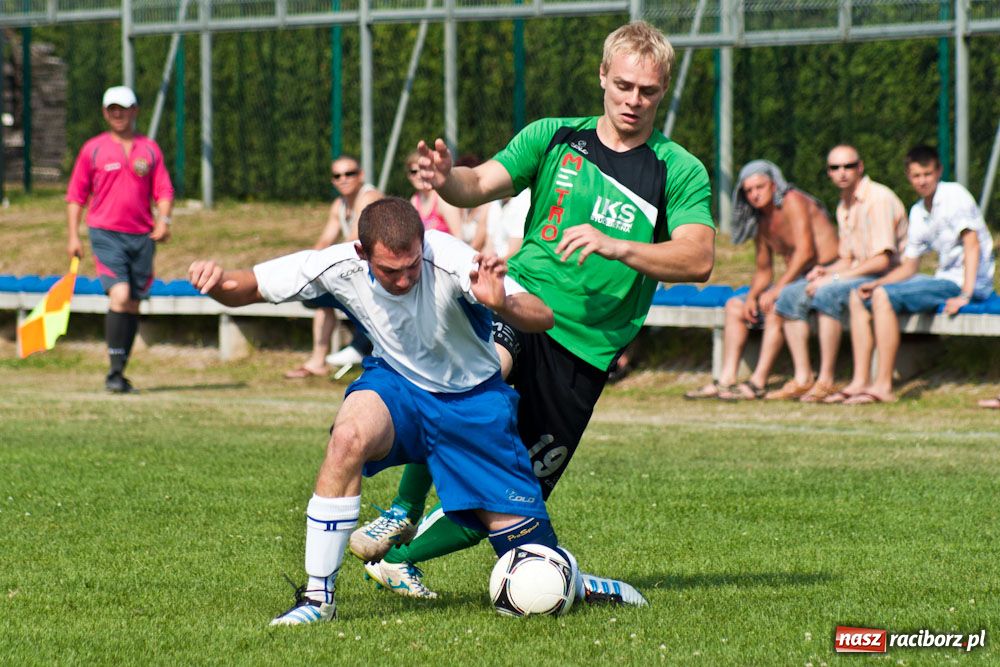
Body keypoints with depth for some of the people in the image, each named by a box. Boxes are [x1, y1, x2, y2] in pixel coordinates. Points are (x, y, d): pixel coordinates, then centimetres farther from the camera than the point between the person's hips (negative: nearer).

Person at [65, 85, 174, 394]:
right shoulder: (93, 149, 4)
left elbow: (164, 191, 8)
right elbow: (76, 195, 7)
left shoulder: (149, 149, 10)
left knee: (133, 305, 7)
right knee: (120, 295, -19)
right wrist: (73, 236, 0)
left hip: (142, 236, 3)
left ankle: (121, 372, 17)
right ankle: (114, 371, -17)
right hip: (106, 233, -3)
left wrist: (163, 220, -11)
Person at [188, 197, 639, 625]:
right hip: (397, 384, 1)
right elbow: (246, 289, -12)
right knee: (347, 438, -35)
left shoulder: (450, 261, -30)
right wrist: (219, 280, -35)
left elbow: (543, 318, -35)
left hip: (474, 400, -1)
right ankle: (318, 596, -24)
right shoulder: (339, 268, -22)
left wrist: (501, 304, -57)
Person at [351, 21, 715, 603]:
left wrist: (615, 247, -27)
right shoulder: (554, 138, 9)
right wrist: (447, 179, -26)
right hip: (520, 310, 0)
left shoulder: (680, 172, 1)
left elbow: (698, 259, -12)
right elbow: (482, 184, -2)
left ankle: (398, 559, 22)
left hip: (586, 349, 1)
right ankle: (403, 515, -18)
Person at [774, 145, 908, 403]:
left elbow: (882, 261, -21)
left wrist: (834, 278, -20)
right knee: (791, 295, -5)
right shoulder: (843, 207, 15)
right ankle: (803, 378, -8)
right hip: (856, 274, 9)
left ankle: (826, 381, -31)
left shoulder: (878, 200, -14)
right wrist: (826, 270, 0)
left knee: (826, 294, -33)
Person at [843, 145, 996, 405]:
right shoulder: (918, 212, 16)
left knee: (884, 296, -25)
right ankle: (860, 382, -7)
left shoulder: (954, 195, -9)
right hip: (943, 280, 9)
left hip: (970, 282, -9)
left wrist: (965, 295, -26)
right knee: (859, 297, 5)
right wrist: (875, 284, 1)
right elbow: (909, 267, 19)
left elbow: (972, 244, -17)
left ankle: (883, 386, -26)